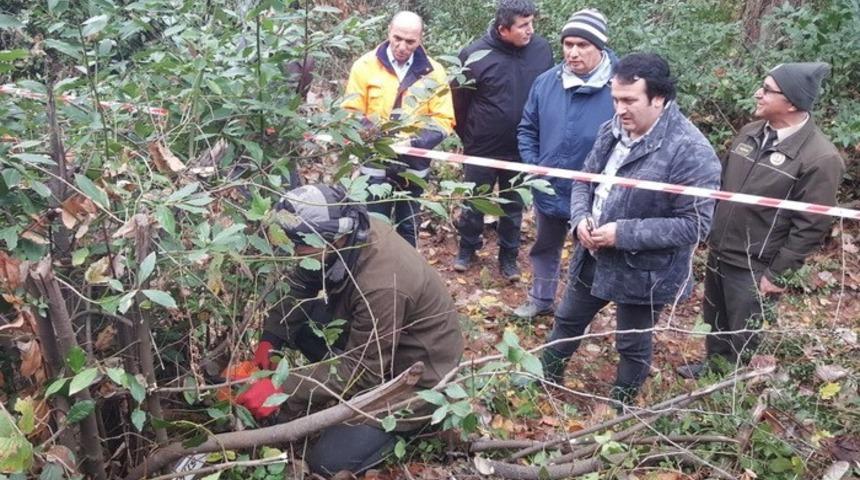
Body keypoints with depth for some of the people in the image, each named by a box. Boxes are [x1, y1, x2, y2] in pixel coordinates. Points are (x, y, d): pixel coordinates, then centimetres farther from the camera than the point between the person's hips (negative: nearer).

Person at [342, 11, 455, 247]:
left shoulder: (433, 72, -1)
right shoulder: (365, 65, -4)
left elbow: (444, 119, -3)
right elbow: (351, 114, -2)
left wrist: (416, 141, -20)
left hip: (414, 165, 2)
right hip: (375, 164, -1)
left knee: (408, 227, 15)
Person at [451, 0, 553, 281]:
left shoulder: (541, 50, -7)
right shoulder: (475, 54, -14)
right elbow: (459, 101, -3)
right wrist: (467, 137, 4)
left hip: (522, 149, 2)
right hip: (482, 149, -2)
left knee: (513, 206, 16)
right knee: (473, 203, 14)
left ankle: (508, 256, 33)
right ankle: (467, 249, 35)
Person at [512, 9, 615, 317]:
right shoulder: (546, 82, -5)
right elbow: (527, 128, 8)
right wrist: (532, 165, -2)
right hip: (548, 191, 5)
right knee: (545, 249, 24)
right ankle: (541, 300, 47)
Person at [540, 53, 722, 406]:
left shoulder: (690, 152, -25)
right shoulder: (613, 130, -3)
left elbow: (694, 225, -25)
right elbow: (584, 181, 9)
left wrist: (624, 233, -28)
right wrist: (581, 218, -12)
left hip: (642, 271, -6)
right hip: (593, 257, 7)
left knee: (633, 345, 18)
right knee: (567, 322, 26)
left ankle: (620, 407, 43)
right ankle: (545, 378, 52)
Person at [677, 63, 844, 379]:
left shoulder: (820, 158, -20)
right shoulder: (750, 133, 1)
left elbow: (810, 226, -17)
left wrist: (777, 274, -15)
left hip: (755, 268, -6)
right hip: (719, 252, 6)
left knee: (741, 337, 12)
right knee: (714, 322, 25)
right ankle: (714, 366, 48)